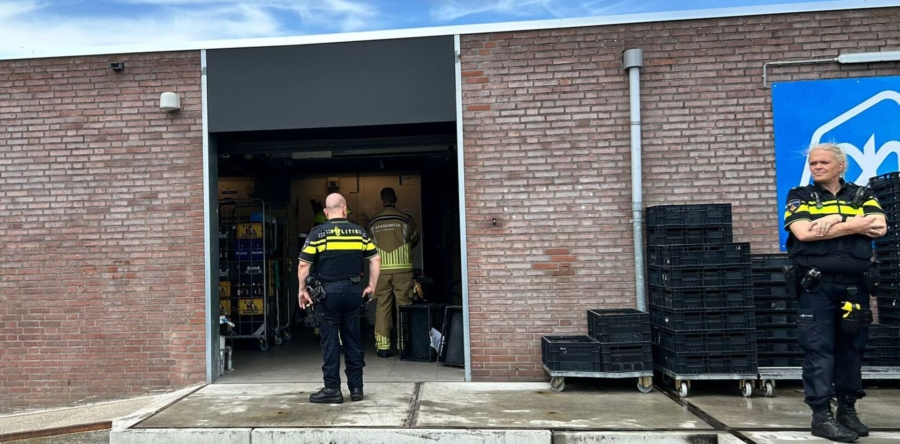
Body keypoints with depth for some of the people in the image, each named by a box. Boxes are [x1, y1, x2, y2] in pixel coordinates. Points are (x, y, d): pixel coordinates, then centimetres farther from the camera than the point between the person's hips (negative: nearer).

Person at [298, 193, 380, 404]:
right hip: (353, 290, 3)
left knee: (330, 341, 3)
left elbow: (304, 264, -8)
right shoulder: (359, 232, 5)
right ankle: (356, 387, 15)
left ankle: (332, 389, 7)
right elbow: (375, 259, 6)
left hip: (329, 291, -3)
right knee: (353, 340, 10)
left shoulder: (317, 233, -5)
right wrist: (371, 285, 15)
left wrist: (302, 290, 3)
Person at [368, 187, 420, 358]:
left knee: (382, 307, 5)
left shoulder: (373, 222, 4)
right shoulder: (405, 219, 1)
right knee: (404, 306, 3)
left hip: (381, 269, 1)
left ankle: (382, 346, 4)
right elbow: (415, 240, 15)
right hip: (402, 268, -1)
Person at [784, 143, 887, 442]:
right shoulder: (799, 197, 6)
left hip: (855, 286, 3)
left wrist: (836, 220, -15)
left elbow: (880, 227, -6)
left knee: (852, 348, 9)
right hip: (817, 286, -3)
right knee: (818, 350, -5)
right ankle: (822, 416, -1)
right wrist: (857, 225, -8)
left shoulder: (861, 196, 12)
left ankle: (848, 409, 22)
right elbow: (804, 233, -13)